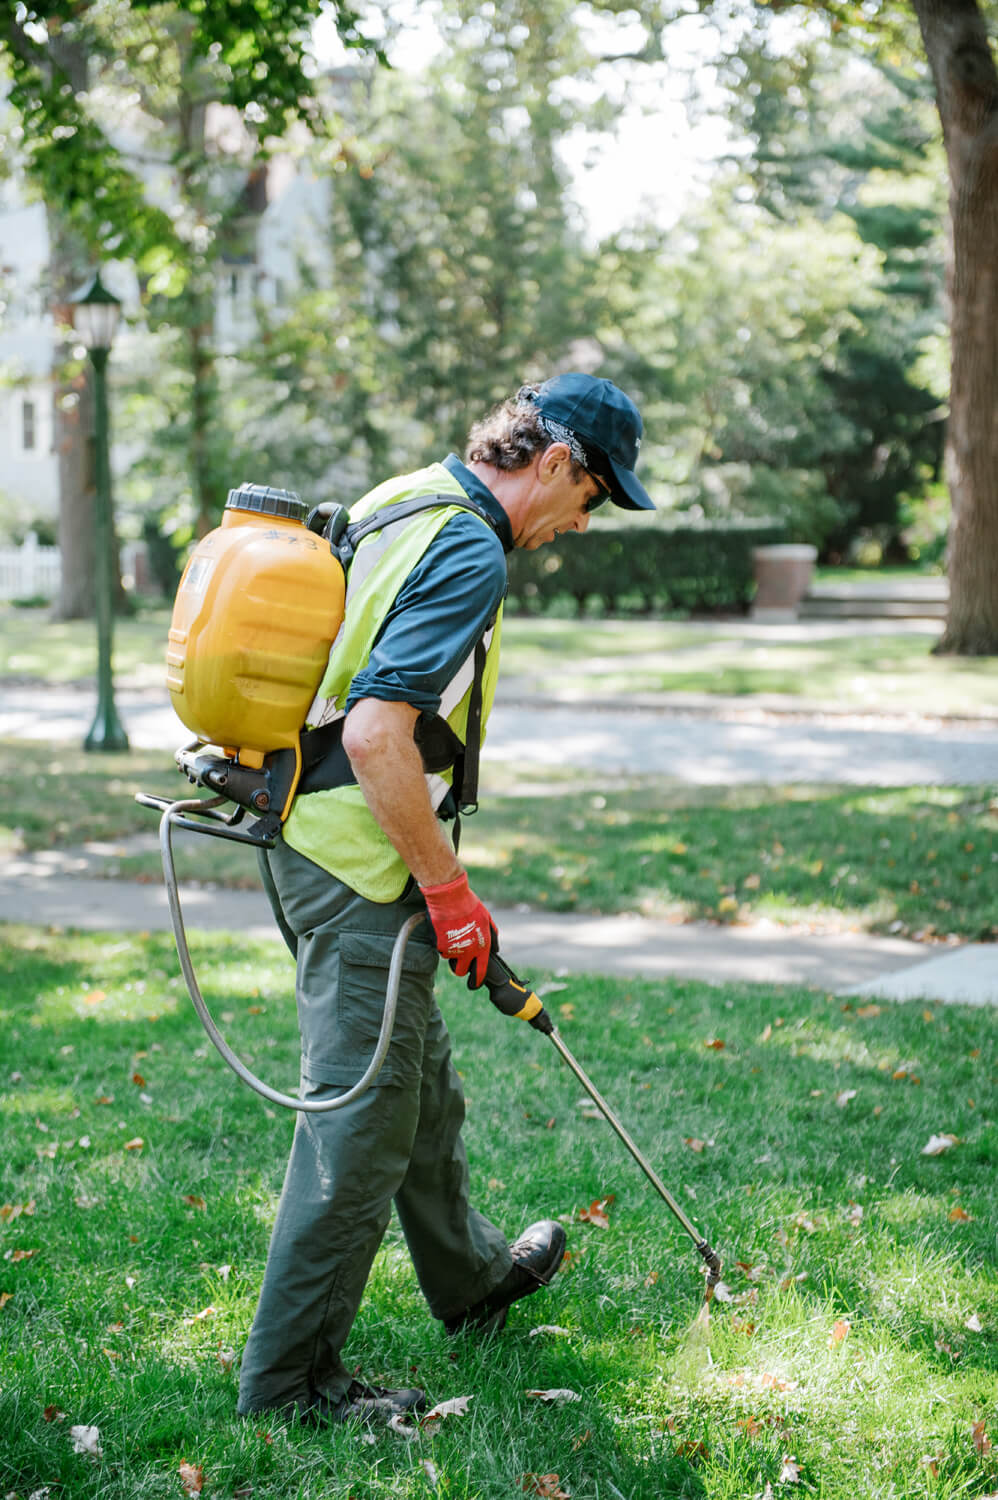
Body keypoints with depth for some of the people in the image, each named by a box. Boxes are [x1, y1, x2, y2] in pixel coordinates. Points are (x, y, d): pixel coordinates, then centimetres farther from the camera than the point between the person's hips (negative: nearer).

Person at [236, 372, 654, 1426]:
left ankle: (470, 1279, 43)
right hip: (362, 865, -10)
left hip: (306, 835, 10)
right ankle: (290, 1375, 10)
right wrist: (447, 886, -19)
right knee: (363, 1118, -1)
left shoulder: (401, 505, 12)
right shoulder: (469, 551, -19)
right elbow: (377, 733, -28)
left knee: (420, 1086, 25)